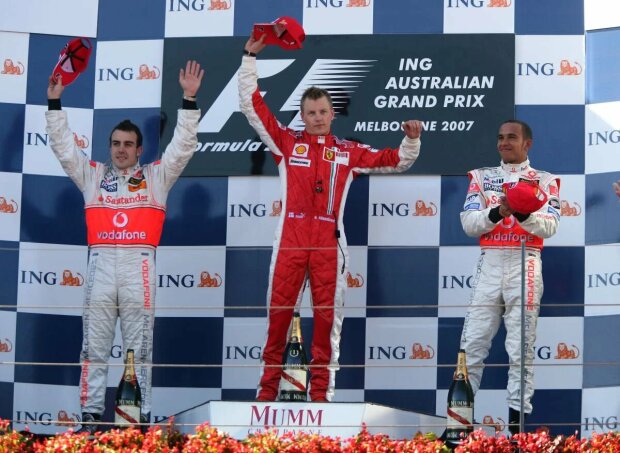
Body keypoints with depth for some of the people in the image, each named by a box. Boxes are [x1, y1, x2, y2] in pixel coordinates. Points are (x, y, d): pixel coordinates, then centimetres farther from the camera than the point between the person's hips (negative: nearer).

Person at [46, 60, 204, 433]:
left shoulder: (156, 176, 12)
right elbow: (64, 146, 14)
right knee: (95, 346, 1)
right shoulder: (93, 175, 17)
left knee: (140, 347, 0)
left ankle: (141, 417, 1)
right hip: (101, 263, 2)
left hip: (139, 265, -2)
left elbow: (183, 146, 5)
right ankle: (91, 416, 3)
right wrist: (55, 101, 5)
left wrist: (190, 99, -3)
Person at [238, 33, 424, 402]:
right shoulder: (287, 142, 9)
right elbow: (252, 105, 8)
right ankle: (267, 388, 4)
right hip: (290, 241, -1)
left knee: (327, 317, 1)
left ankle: (321, 392, 5)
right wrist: (250, 56, 5)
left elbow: (394, 161, 19)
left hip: (329, 243, 1)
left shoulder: (349, 152, 12)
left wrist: (412, 140, 0)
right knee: (279, 313, 0)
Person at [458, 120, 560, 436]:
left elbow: (550, 227, -6)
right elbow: (469, 223, 1)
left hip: (524, 265, -1)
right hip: (489, 265, 1)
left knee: (521, 348, -2)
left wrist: (524, 213, -25)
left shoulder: (545, 181, 8)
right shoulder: (481, 177, 13)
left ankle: (517, 420, -1)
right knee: (471, 345, -3)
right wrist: (497, 212, -17)